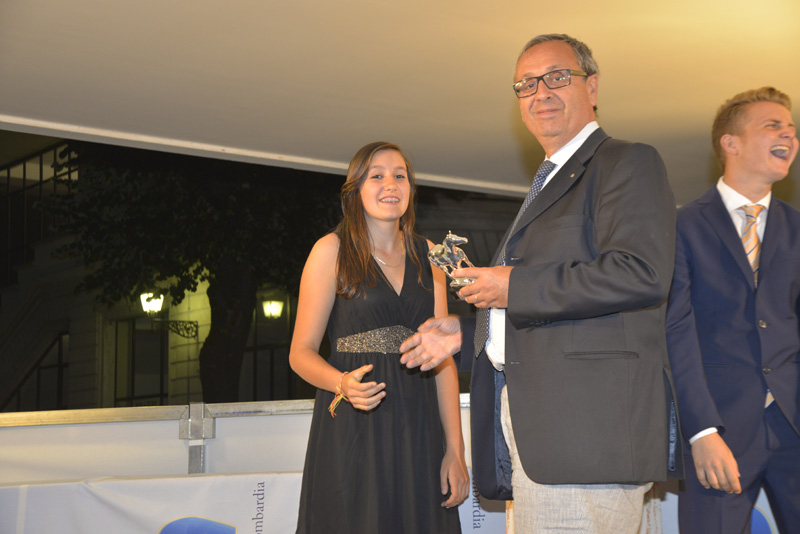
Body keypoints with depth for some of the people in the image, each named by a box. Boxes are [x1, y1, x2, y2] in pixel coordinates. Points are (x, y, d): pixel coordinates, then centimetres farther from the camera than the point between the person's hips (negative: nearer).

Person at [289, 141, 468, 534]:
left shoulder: (427, 254, 11)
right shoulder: (332, 250, 1)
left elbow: (442, 355, 8)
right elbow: (301, 352, 0)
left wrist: (455, 449, 2)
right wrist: (343, 384, -21)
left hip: (417, 430, 3)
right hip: (352, 430, -3)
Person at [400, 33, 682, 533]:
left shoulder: (628, 163, -2)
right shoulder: (548, 183, 28)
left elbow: (642, 274, -19)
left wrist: (515, 286, -13)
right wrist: (466, 331, 22)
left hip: (589, 425, -9)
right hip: (530, 426, 9)